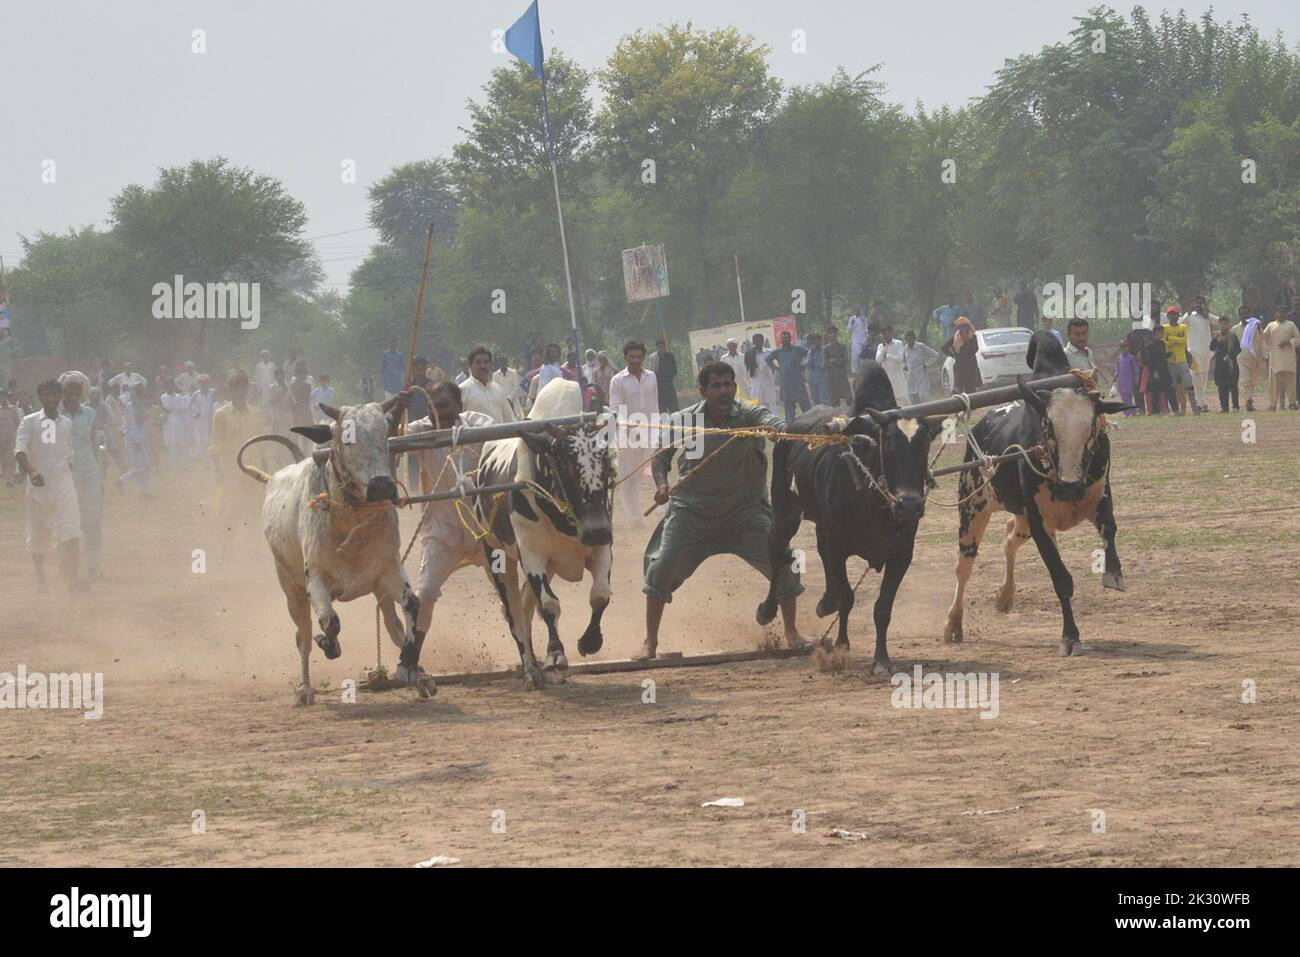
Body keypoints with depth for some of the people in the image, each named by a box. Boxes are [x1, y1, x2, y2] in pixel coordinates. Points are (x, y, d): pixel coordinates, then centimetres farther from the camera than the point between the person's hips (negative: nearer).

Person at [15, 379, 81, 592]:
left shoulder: (67, 423, 11)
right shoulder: (29, 422, 1)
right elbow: (19, 450, -12)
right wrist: (31, 471, -30)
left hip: (63, 484, 1)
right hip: (38, 486, -1)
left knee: (71, 535, -13)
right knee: (37, 536, 9)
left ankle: (72, 581, -13)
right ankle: (40, 580, 26)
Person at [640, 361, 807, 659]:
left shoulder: (751, 416, -14)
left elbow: (777, 426, -36)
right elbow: (661, 455, 7)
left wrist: (779, 430, -61)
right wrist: (661, 484, -13)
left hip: (745, 509, 0)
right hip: (692, 509, 0)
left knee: (781, 562, -12)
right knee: (662, 566, -12)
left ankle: (791, 632, 10)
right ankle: (650, 640, 5)